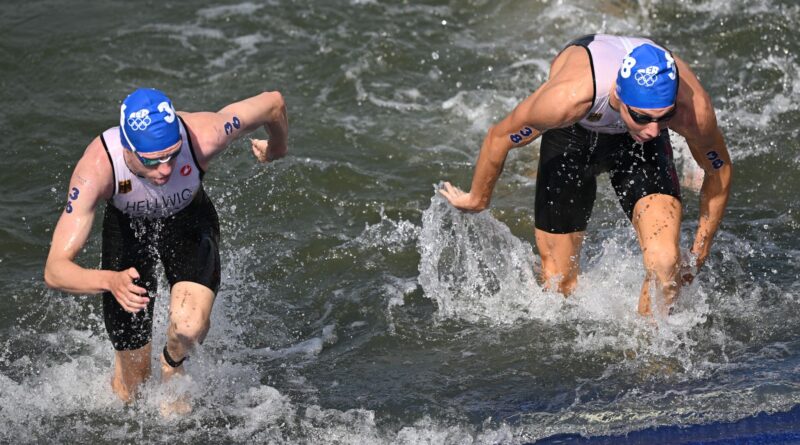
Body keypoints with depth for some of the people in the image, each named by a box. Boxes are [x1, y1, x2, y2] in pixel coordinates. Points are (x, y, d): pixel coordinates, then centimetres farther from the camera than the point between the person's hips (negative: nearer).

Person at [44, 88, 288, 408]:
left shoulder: (202, 137, -38)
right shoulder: (96, 168, -39)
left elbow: (273, 103, -19)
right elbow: (55, 270, -41)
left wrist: (276, 149, 3)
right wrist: (110, 281, -60)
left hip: (190, 220, 0)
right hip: (127, 227, 0)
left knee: (189, 326, -29)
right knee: (132, 384, 4)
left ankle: (172, 364, 8)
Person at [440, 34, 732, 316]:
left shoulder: (694, 108, -38)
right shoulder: (567, 98, -44)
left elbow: (719, 171, -13)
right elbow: (499, 138, -22)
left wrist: (698, 255, -3)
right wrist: (477, 200, -3)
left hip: (635, 142, 1)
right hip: (572, 133, -1)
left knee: (665, 264, -21)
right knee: (559, 282, 4)